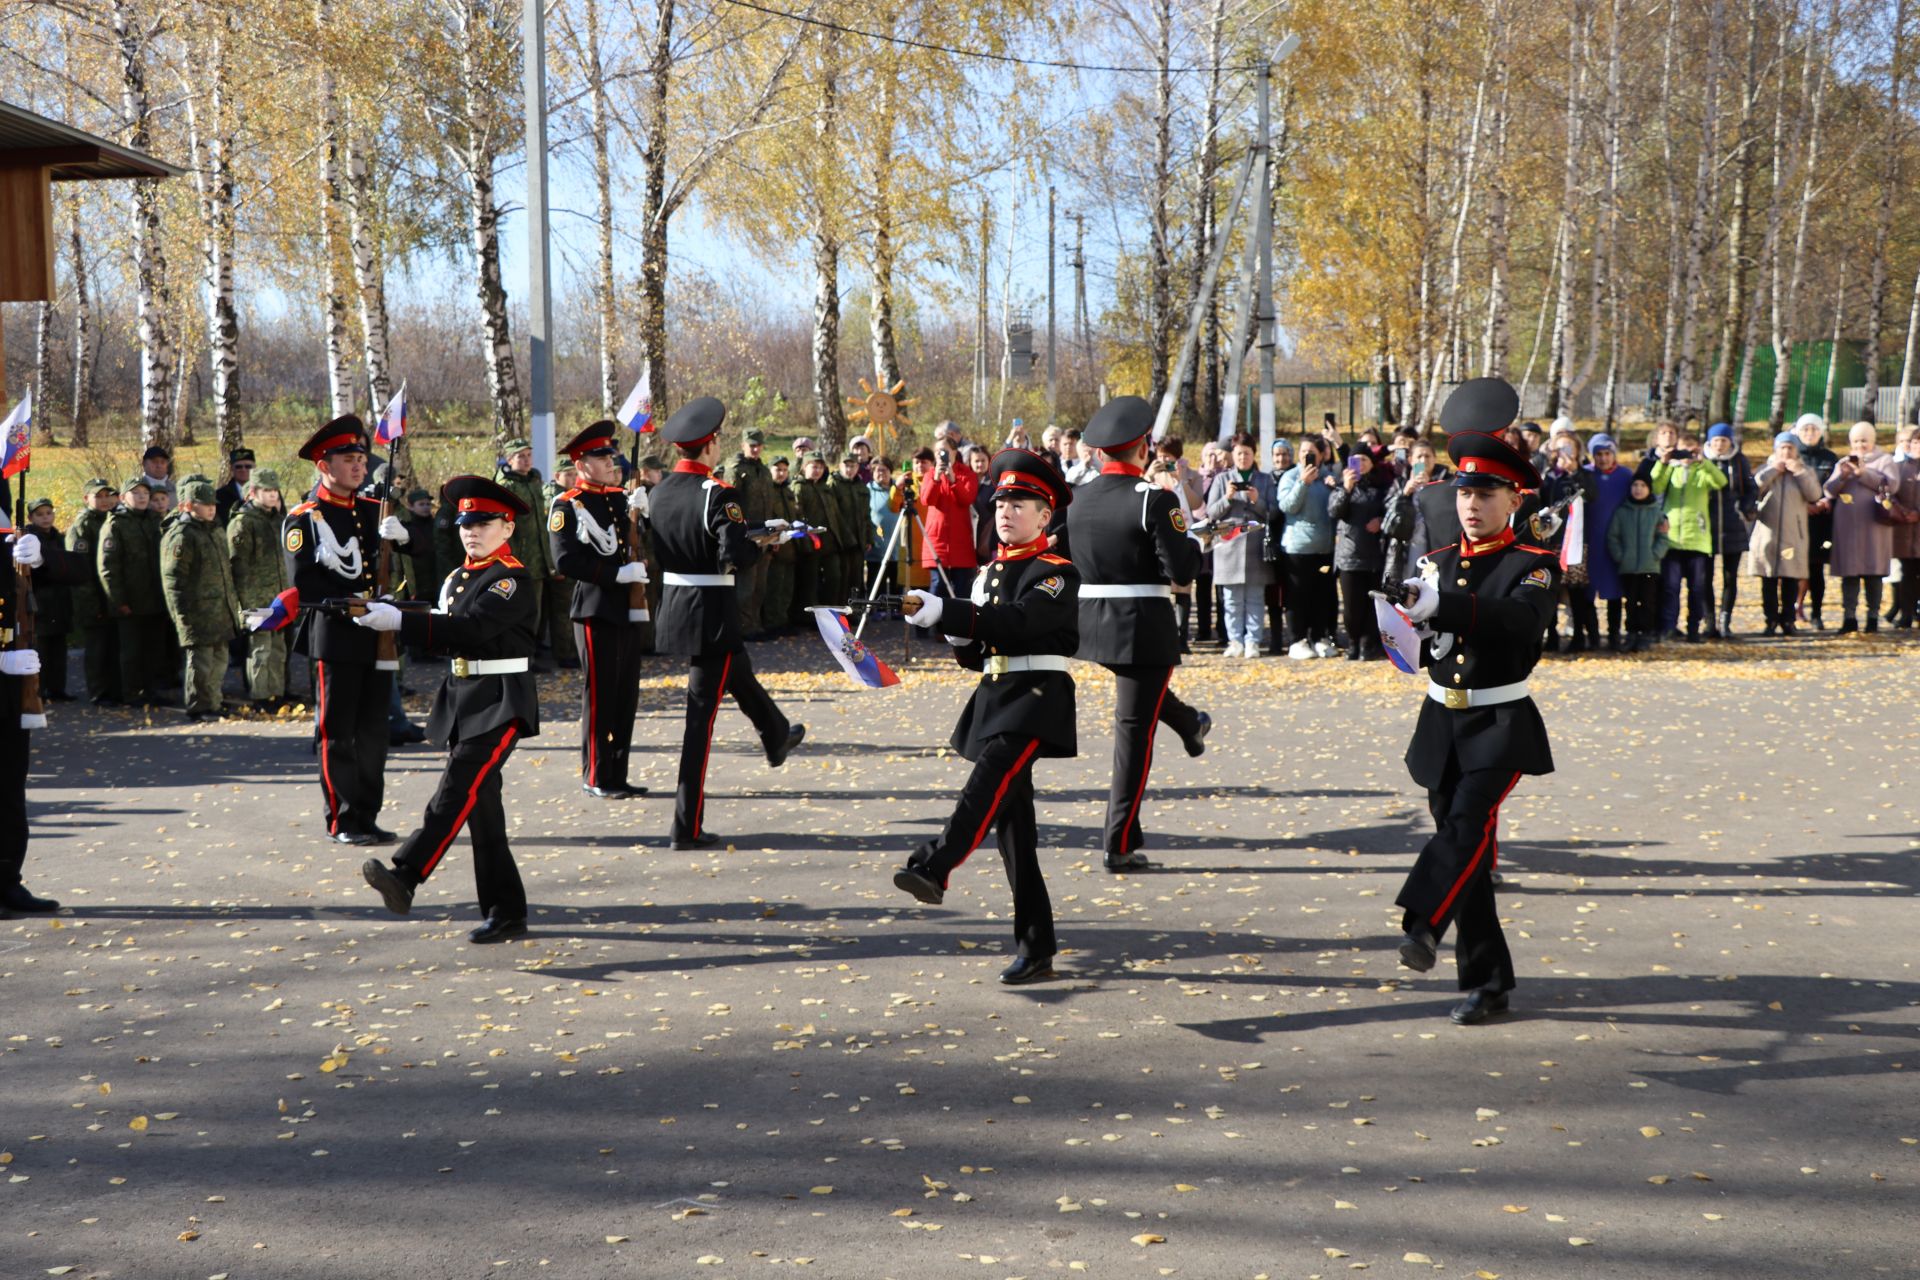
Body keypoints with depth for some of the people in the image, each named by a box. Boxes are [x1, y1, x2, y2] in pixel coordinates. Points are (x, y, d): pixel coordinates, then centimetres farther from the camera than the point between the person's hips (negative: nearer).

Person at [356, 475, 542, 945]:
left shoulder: (516, 581, -11)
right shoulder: (456, 579, 16)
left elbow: (471, 630, -24)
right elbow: (447, 638, 15)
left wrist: (399, 620, -29)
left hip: (501, 703, -9)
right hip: (460, 699, 9)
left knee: (458, 790, -19)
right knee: (481, 805, 7)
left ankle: (404, 878, -29)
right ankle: (506, 912, 12)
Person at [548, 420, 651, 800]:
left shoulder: (623, 498, 15)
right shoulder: (566, 506, -7)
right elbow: (565, 560, -16)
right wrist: (617, 574, -20)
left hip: (629, 609, 7)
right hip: (596, 610, -7)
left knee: (627, 694, 9)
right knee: (600, 694, -2)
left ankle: (618, 775, 17)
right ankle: (596, 778, 6)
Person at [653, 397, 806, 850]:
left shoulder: (660, 491, 3)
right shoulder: (716, 494, -19)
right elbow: (734, 555, -28)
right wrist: (761, 544, -9)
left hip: (673, 605, 8)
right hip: (711, 613, -8)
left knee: (740, 673, 32)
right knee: (701, 714, -3)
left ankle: (777, 739, 59)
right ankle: (687, 827, -1)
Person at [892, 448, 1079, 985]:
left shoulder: (1058, 573, -6)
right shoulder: (991, 573, 17)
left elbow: (1017, 622, -25)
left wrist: (942, 611, -32)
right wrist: (960, 637, -4)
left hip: (1037, 699, -8)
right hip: (993, 699, 8)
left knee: (991, 779, -33)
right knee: (1013, 829, 7)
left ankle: (932, 867, -52)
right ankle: (1036, 951, 11)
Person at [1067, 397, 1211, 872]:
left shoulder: (1077, 498, 2)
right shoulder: (1154, 499, -16)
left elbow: (1067, 561, 13)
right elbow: (1182, 570, -19)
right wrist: (1193, 541, 2)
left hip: (1091, 620, 6)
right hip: (1145, 625, -6)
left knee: (1142, 687, 36)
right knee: (1134, 730, 0)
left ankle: (1190, 726, 63)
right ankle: (1120, 845, 2)